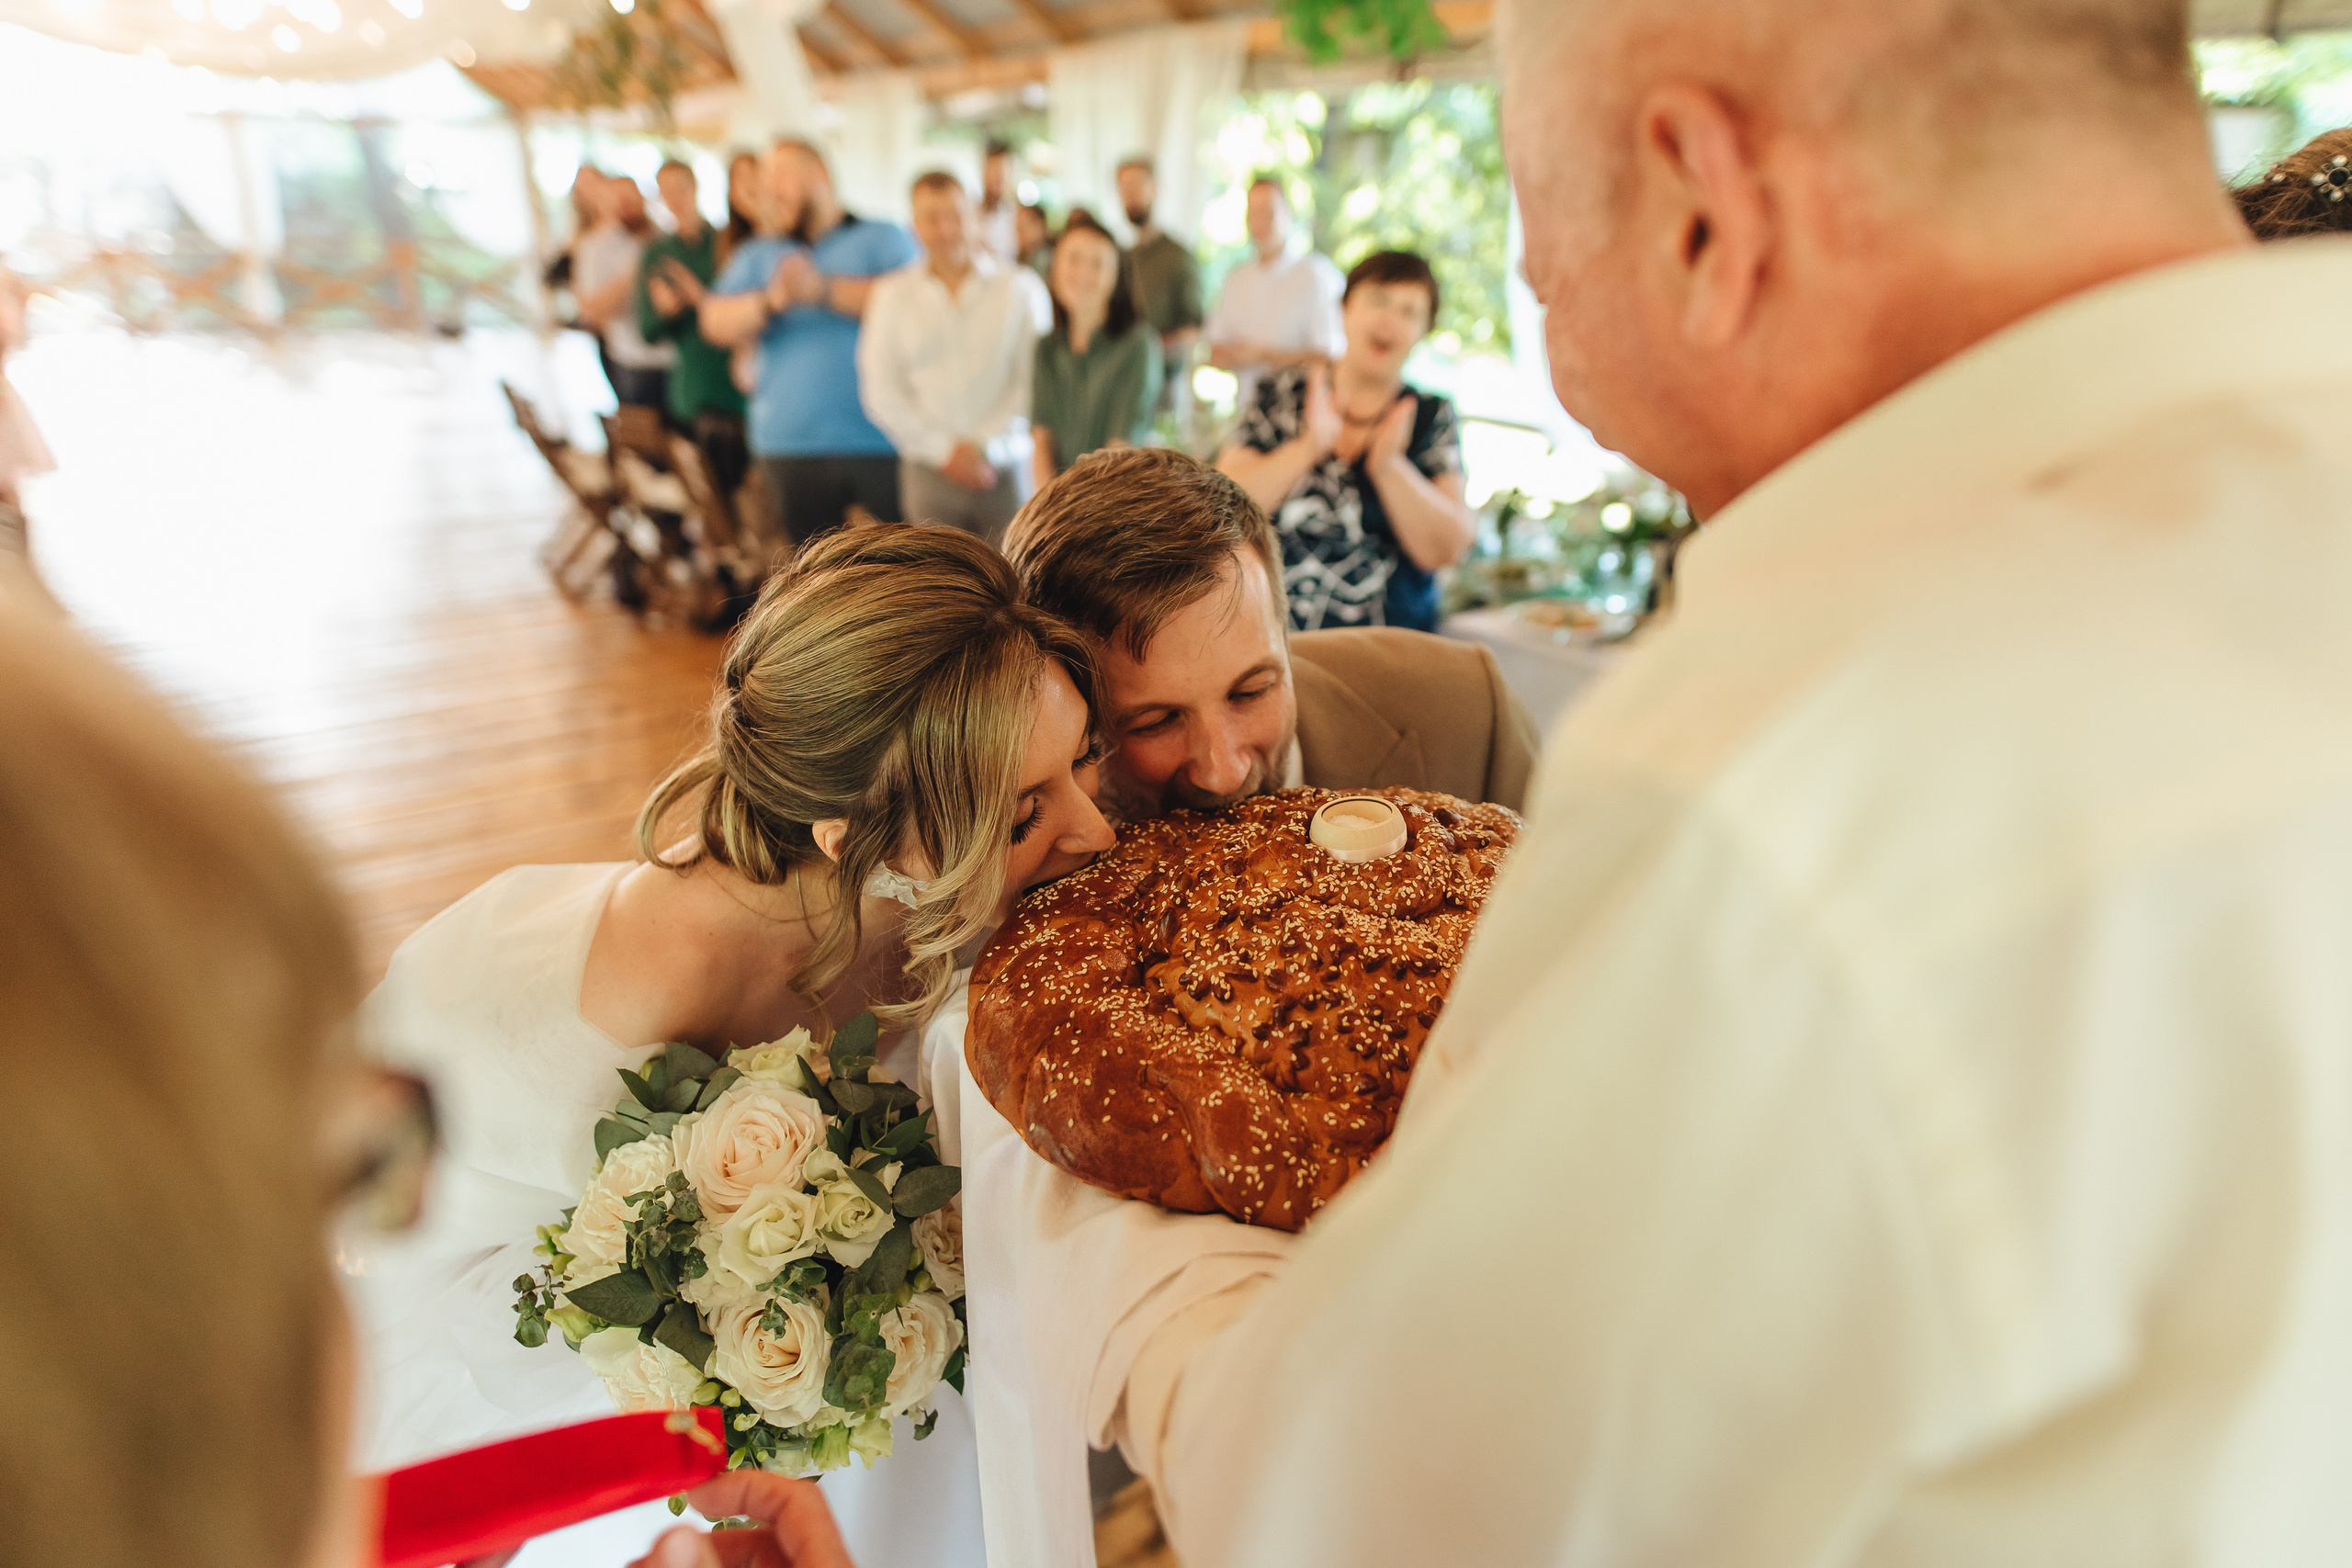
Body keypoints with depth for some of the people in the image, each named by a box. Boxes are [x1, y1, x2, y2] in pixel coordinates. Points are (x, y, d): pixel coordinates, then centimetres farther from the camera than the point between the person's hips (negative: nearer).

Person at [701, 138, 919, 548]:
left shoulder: (882, 239, 8)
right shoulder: (758, 255, 19)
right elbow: (716, 323, 6)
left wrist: (825, 290, -16)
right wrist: (770, 302, -14)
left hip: (880, 442, -3)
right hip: (789, 448, 4)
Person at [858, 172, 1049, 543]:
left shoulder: (1021, 287, 5)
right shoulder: (892, 294, 8)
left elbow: (1037, 383, 1)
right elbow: (881, 392, 5)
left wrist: (987, 448, -8)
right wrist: (944, 450, -4)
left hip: (1005, 467, -1)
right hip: (928, 469, 1)